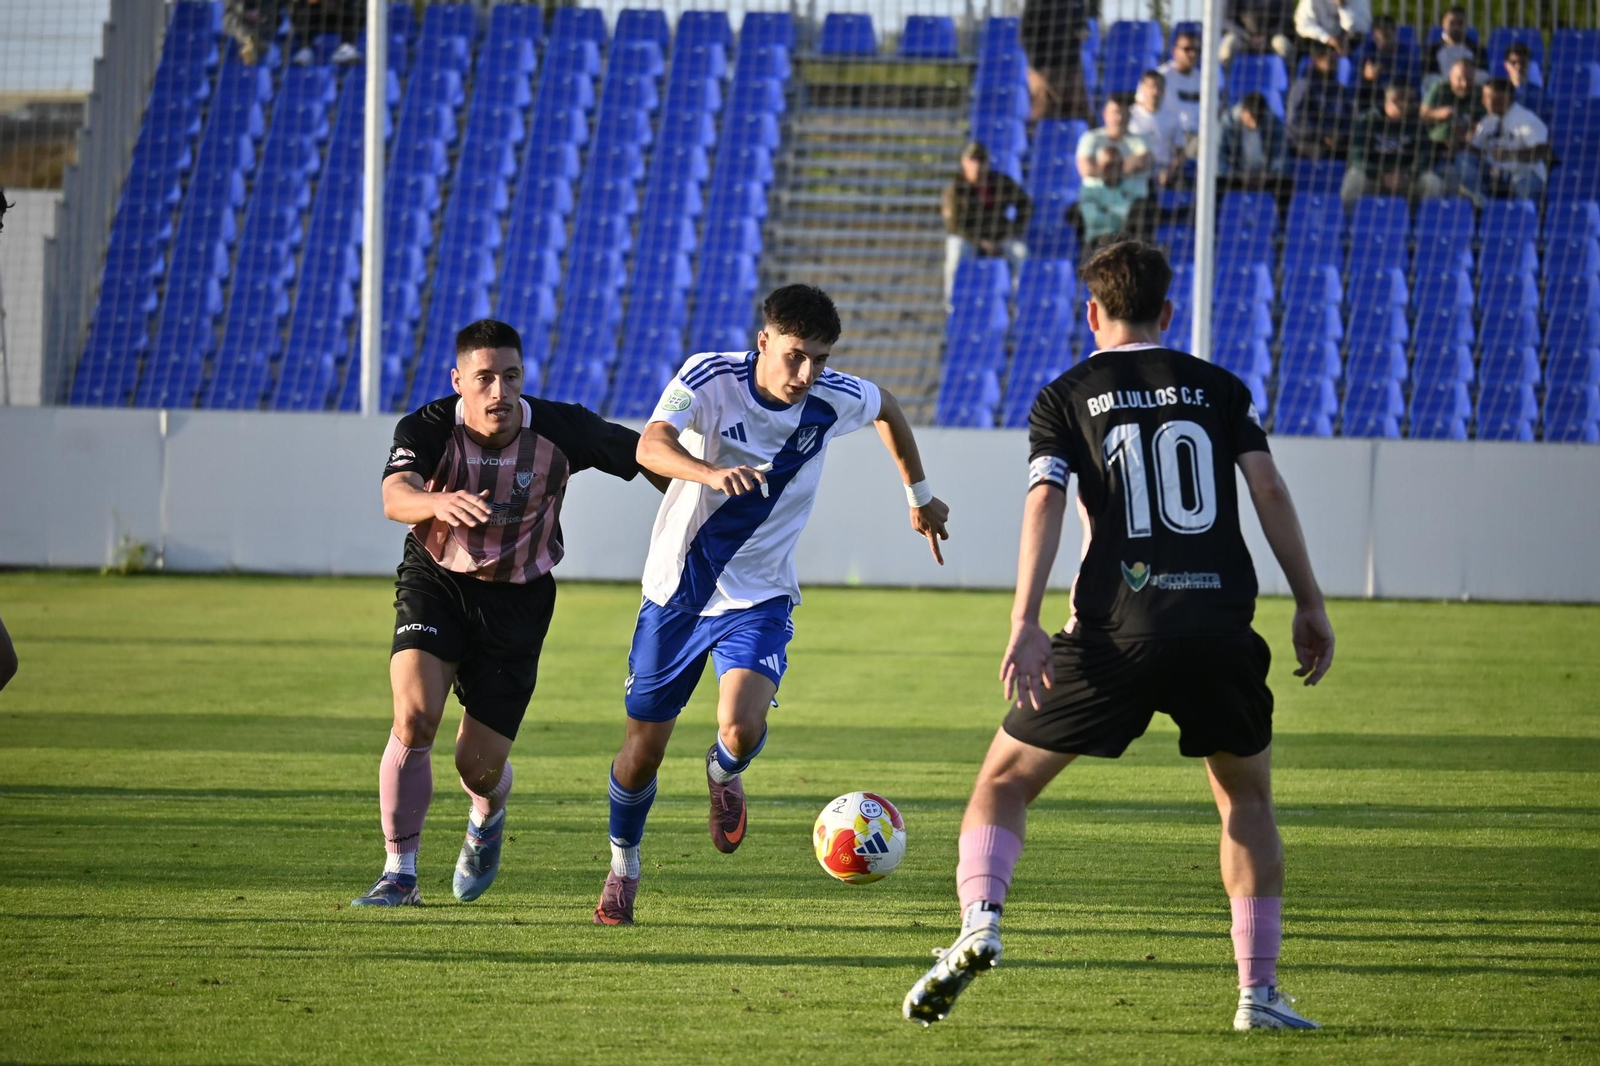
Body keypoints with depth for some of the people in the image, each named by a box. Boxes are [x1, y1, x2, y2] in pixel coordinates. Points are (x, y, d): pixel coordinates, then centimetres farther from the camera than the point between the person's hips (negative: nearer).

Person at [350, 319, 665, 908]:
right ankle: (399, 875, -10)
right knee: (415, 716, -24)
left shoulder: (560, 430, -17)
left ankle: (487, 819, 40)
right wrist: (439, 503, -60)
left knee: (480, 765, -1)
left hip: (518, 599, 1)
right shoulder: (428, 429, -19)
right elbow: (395, 496, -39)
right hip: (437, 580, -1)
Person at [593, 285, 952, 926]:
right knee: (643, 749, 7)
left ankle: (723, 776, 14)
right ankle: (623, 866, 36)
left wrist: (920, 496, 25)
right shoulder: (710, 379, -18)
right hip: (678, 588, -1)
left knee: (741, 729, -24)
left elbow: (887, 408, 15)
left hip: (759, 597, 1)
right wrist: (713, 474, -56)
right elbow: (651, 446, -37)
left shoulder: (835, 399, -10)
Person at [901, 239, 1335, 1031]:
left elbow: (1045, 500, -4)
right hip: (1220, 624, 2)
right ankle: (1259, 992, 14)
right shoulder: (1220, 388, 15)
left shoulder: (1066, 396, 10)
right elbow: (1269, 490, 5)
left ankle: (979, 922, -16)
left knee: (1005, 779, 11)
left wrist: (1025, 624, -12)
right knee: (1246, 794, 22)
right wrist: (1309, 605, 7)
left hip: (1116, 630, -2)